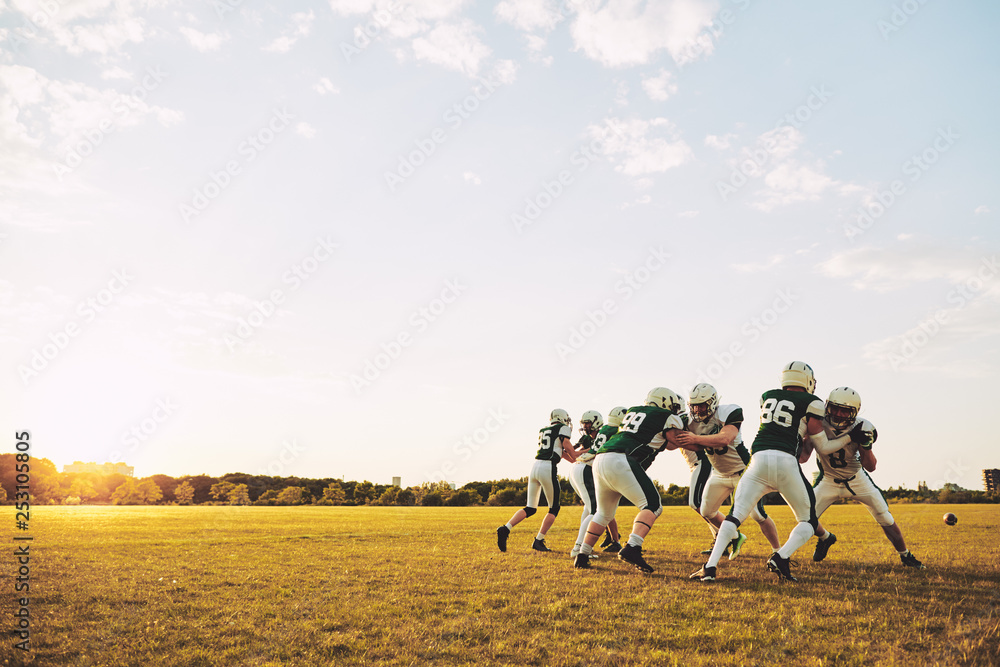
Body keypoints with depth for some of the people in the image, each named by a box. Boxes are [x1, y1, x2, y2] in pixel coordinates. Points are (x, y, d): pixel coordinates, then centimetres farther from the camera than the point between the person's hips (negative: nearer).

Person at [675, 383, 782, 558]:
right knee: (706, 512, 5)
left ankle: (777, 551, 15)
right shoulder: (691, 421, -9)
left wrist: (696, 439, -45)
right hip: (720, 474, 6)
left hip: (743, 470, -6)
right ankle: (736, 538, 29)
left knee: (758, 515, -6)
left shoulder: (727, 414, -26)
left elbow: (725, 439, -41)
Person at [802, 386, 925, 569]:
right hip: (829, 481, 0)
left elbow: (871, 467, -16)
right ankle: (825, 538, 25)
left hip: (856, 479, 0)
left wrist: (866, 446, -33)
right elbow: (803, 457, -22)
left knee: (886, 519, -1)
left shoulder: (860, 429, -23)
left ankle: (905, 556, 25)